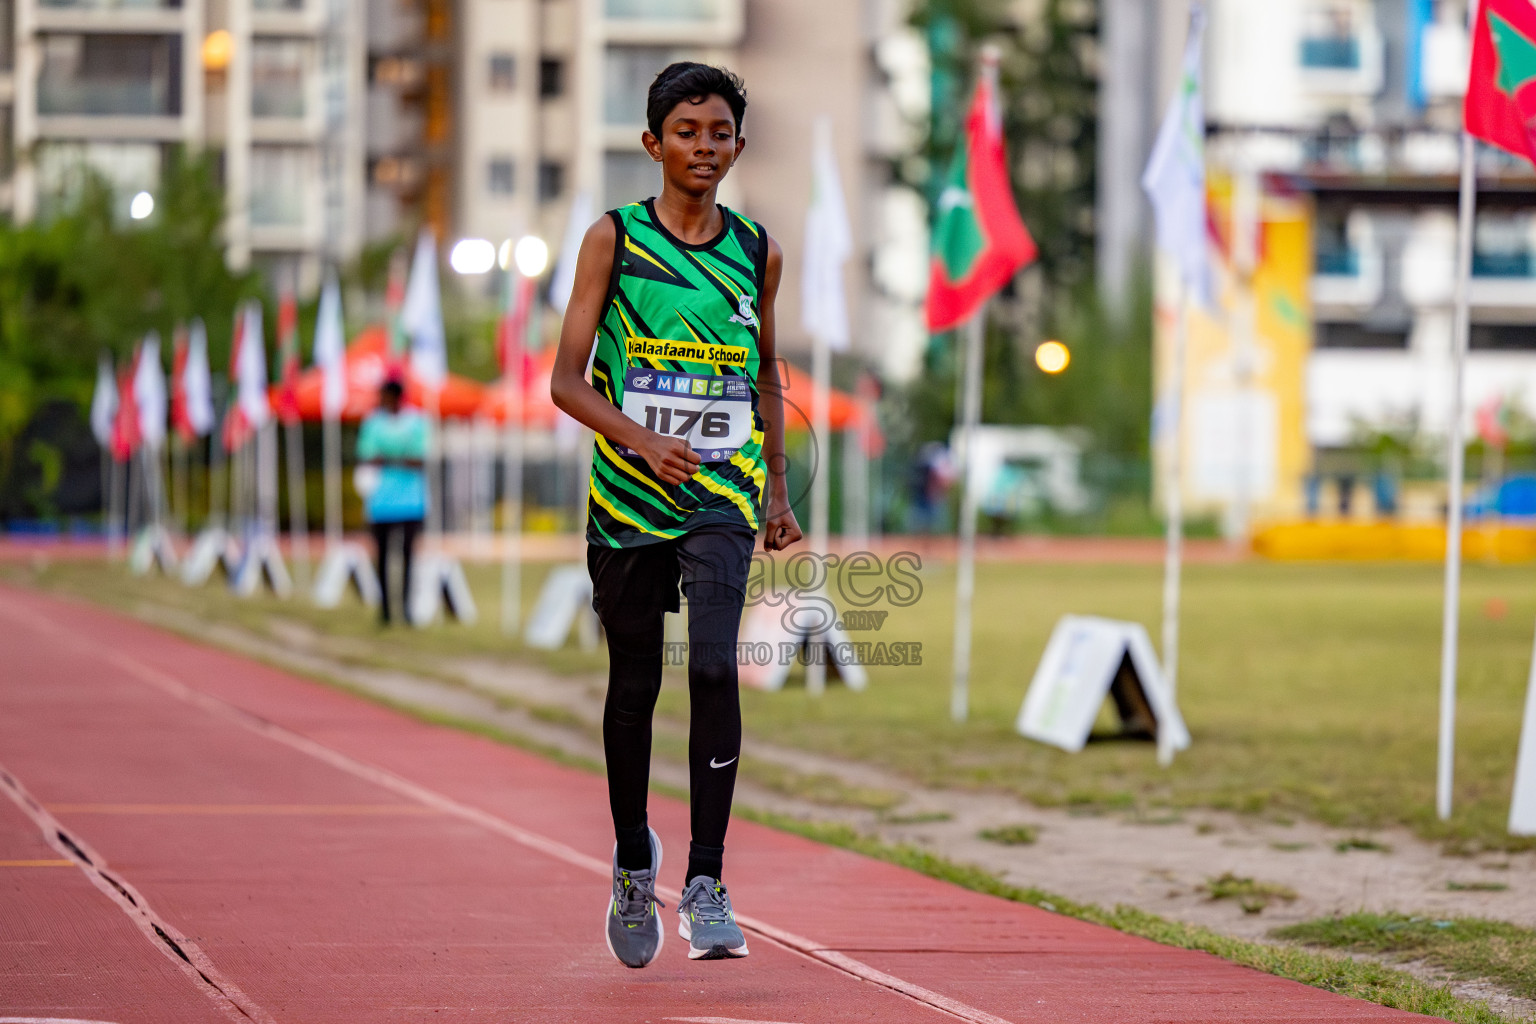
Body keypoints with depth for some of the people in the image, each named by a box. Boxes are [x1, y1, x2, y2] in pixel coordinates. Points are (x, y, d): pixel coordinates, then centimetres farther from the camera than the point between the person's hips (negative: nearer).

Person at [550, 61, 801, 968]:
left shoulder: (758, 253, 7)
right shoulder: (614, 239, -2)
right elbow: (566, 380, -6)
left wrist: (777, 490, 16)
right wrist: (643, 441, -22)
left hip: (723, 495, 1)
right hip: (629, 494, -1)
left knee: (715, 666, -18)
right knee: (635, 687, 9)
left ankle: (707, 885, -17)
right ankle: (634, 865, 31)